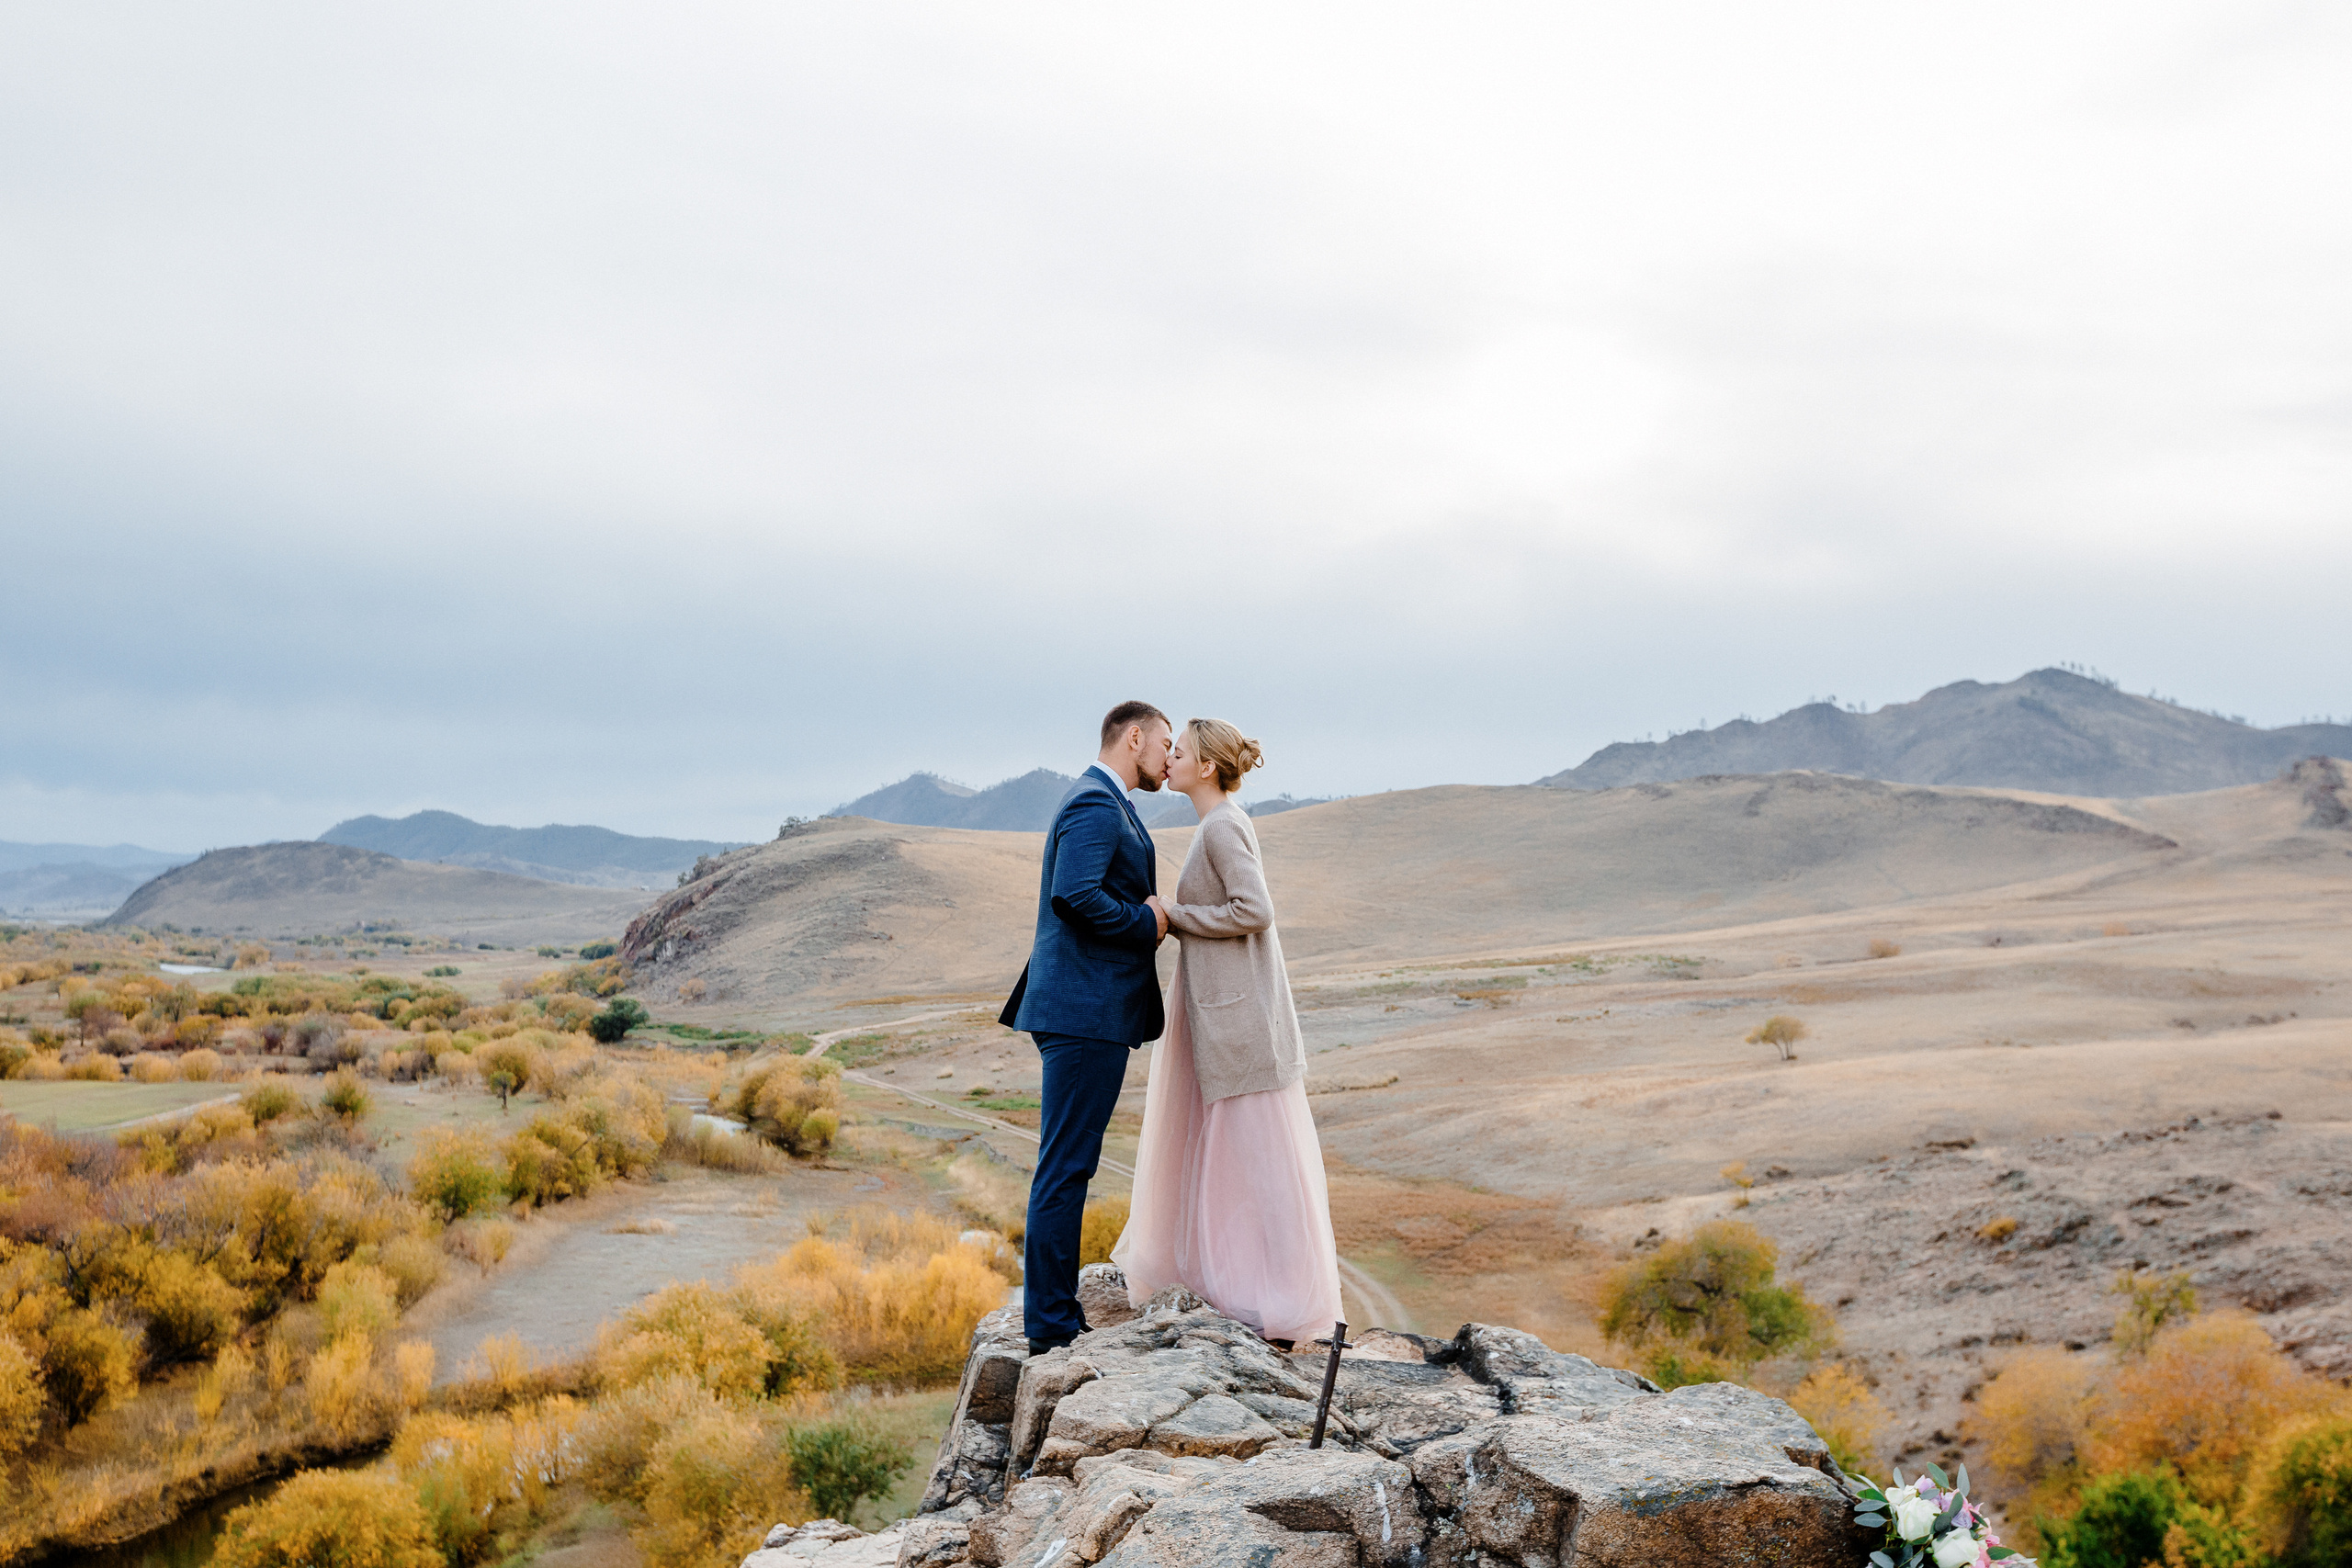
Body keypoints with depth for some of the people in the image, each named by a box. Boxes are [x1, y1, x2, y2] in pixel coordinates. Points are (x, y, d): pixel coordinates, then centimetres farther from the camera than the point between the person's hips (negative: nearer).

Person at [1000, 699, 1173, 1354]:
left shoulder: (1099, 803, 21)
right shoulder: (1096, 805, -13)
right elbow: (1074, 895, -26)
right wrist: (1147, 922, -14)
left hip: (1081, 1011, 11)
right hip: (1087, 1011, -11)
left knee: (1065, 1168, 14)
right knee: (1065, 1170, -5)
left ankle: (1055, 1314, 22)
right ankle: (1051, 1326, 1)